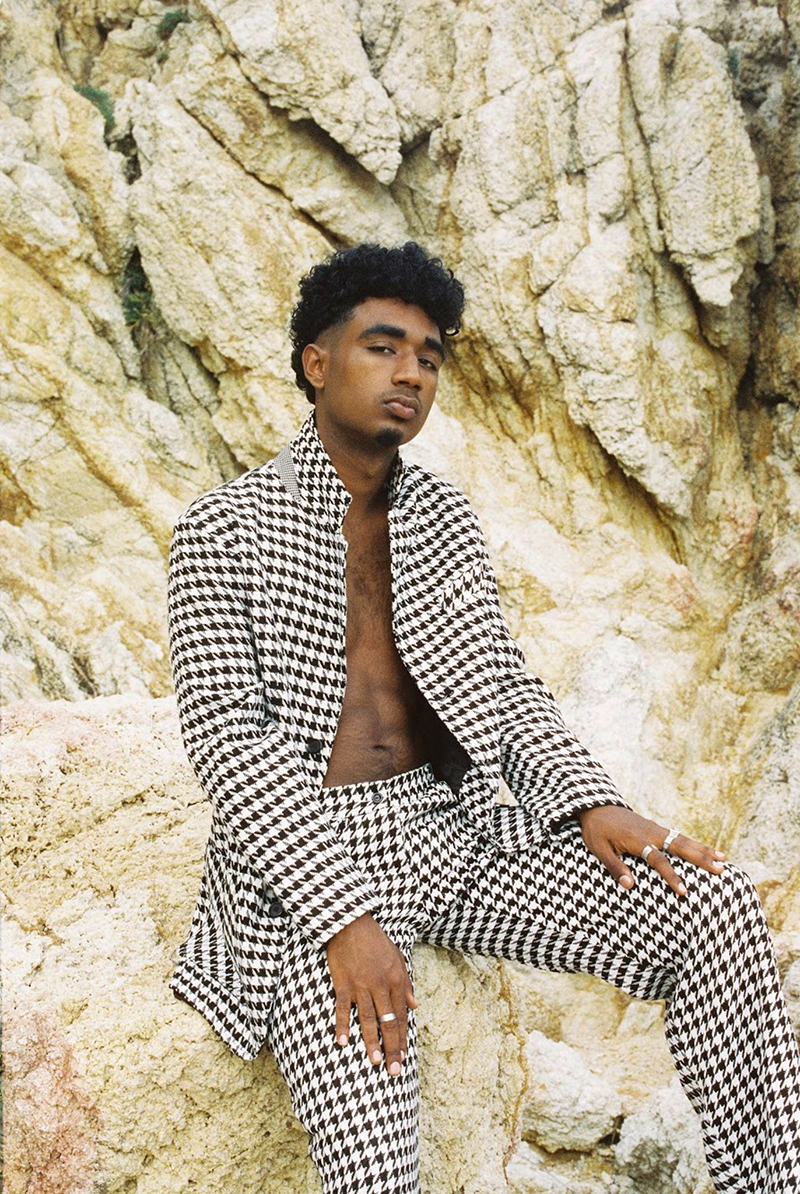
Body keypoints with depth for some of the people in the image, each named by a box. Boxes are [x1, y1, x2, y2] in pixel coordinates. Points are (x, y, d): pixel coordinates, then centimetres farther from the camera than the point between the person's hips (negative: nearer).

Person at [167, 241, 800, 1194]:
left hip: (458, 831, 5)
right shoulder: (226, 528, -4)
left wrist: (590, 803, -5)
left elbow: (502, 683, 14)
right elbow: (226, 734, -12)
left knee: (715, 902, -12)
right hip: (308, 856, -5)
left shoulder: (445, 517, 13)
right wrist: (343, 916, -22)